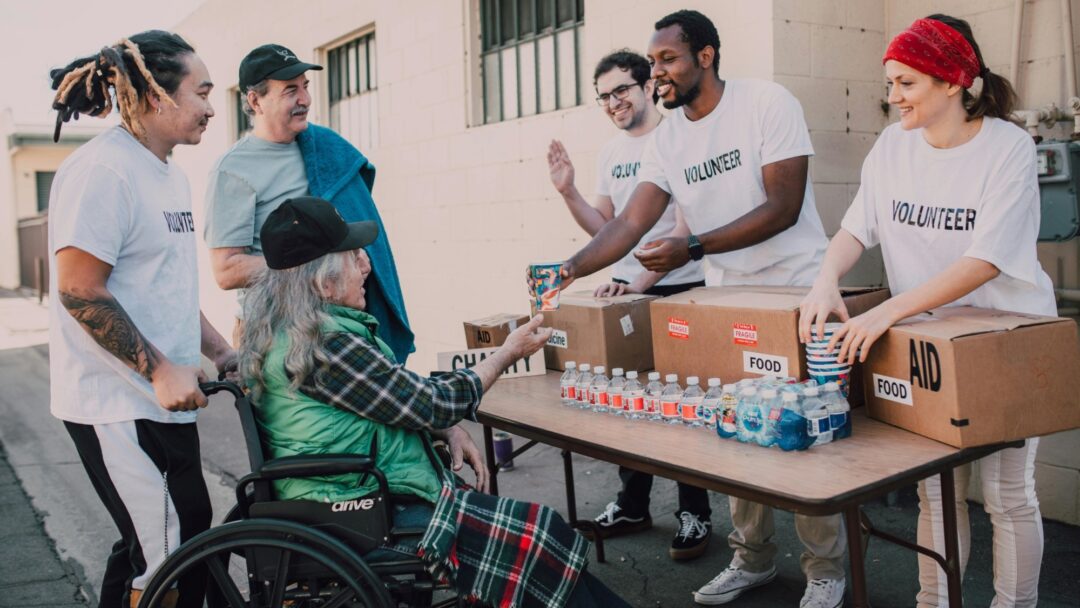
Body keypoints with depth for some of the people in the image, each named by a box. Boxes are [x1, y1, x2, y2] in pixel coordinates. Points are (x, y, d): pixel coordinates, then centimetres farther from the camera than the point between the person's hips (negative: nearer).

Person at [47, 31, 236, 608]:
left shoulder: (169, 173, 16)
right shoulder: (102, 169, -15)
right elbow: (79, 291, -20)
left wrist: (219, 351, 16)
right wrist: (162, 370, -20)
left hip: (161, 402, 10)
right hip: (119, 406, -10)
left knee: (149, 550, 17)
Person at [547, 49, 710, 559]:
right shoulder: (610, 152, 12)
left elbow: (687, 227, -17)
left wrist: (642, 281, -24)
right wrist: (568, 192, -1)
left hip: (679, 290, -7)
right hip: (625, 289, 7)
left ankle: (694, 515, 14)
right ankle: (632, 505, 27)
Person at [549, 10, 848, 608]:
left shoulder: (768, 103, -13)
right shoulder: (667, 138, 3)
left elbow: (783, 207, -19)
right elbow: (630, 222, -5)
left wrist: (693, 248, -27)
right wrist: (571, 268, -21)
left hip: (796, 291, -5)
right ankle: (752, 559, 25)